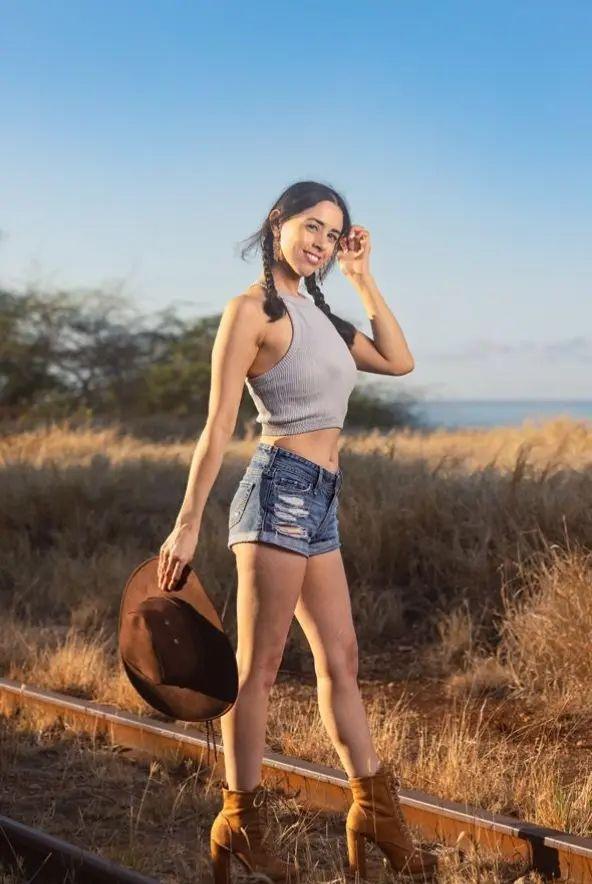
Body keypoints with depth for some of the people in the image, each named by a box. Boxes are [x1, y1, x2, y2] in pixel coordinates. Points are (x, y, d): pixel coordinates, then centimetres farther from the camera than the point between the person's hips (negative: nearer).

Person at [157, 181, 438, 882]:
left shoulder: (316, 312, 17)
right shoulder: (251, 310, -7)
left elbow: (399, 361, 16)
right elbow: (219, 423, -12)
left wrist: (362, 278, 13)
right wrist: (188, 523, -14)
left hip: (319, 502, 9)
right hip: (281, 488, -9)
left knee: (340, 659, 12)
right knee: (259, 665, -4)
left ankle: (376, 813, 20)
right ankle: (238, 828, 4)